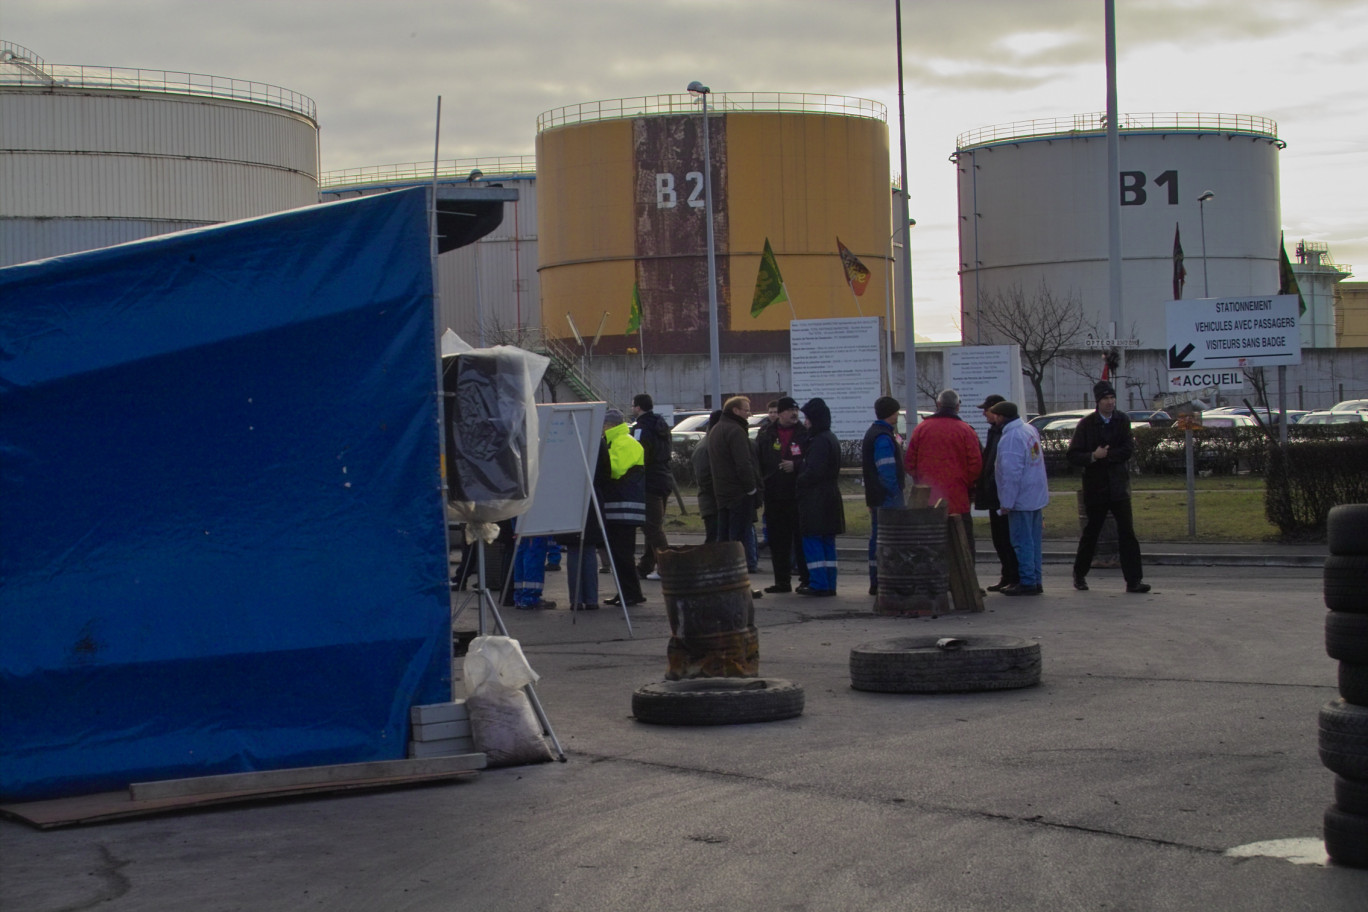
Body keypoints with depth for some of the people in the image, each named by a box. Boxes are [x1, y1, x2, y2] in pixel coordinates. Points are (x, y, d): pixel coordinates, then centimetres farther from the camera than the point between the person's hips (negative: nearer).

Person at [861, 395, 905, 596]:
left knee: (876, 537, 12)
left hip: (875, 496, 10)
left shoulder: (871, 433, 16)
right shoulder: (884, 438, -17)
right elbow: (887, 470, -22)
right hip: (887, 497, -10)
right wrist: (895, 493, -19)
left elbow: (864, 462, 23)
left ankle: (875, 583, 16)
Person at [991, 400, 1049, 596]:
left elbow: (1011, 473, -22)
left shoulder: (1010, 438, -19)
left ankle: (1027, 582, -2)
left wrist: (1006, 502, -18)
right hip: (1037, 497, 9)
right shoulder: (1030, 430, 9)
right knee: (1034, 541, 14)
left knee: (1022, 542, -4)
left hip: (1021, 499, -9)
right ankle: (1036, 580, 19)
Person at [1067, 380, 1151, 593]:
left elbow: (1128, 449, -7)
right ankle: (1079, 574, 25)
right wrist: (1093, 456, -19)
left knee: (1127, 533, -6)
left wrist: (1105, 455, -14)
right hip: (1095, 486, -1)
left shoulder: (1122, 420, 3)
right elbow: (1073, 456, -3)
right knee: (1091, 532, 9)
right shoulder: (1086, 424, -1)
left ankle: (1134, 580, -7)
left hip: (1118, 485, 1)